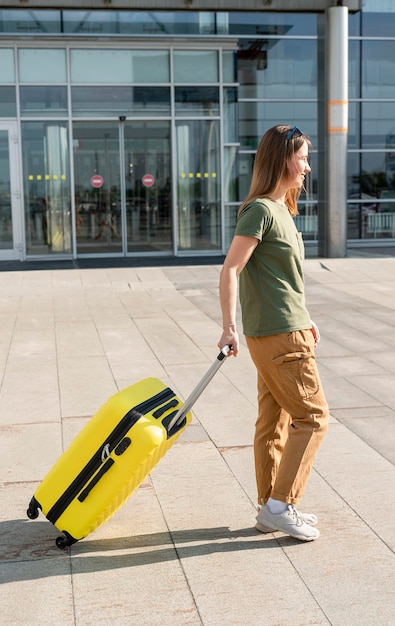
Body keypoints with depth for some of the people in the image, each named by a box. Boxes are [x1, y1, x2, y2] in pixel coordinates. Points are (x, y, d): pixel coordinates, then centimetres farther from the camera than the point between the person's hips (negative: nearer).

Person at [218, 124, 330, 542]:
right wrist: (229, 328, -23)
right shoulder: (260, 210, -14)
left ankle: (270, 509, 22)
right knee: (312, 416, -4)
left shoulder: (280, 209, 16)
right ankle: (280, 505, 2)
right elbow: (230, 269, -19)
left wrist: (303, 320, 25)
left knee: (274, 421, 13)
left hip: (284, 329, 9)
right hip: (278, 335, -9)